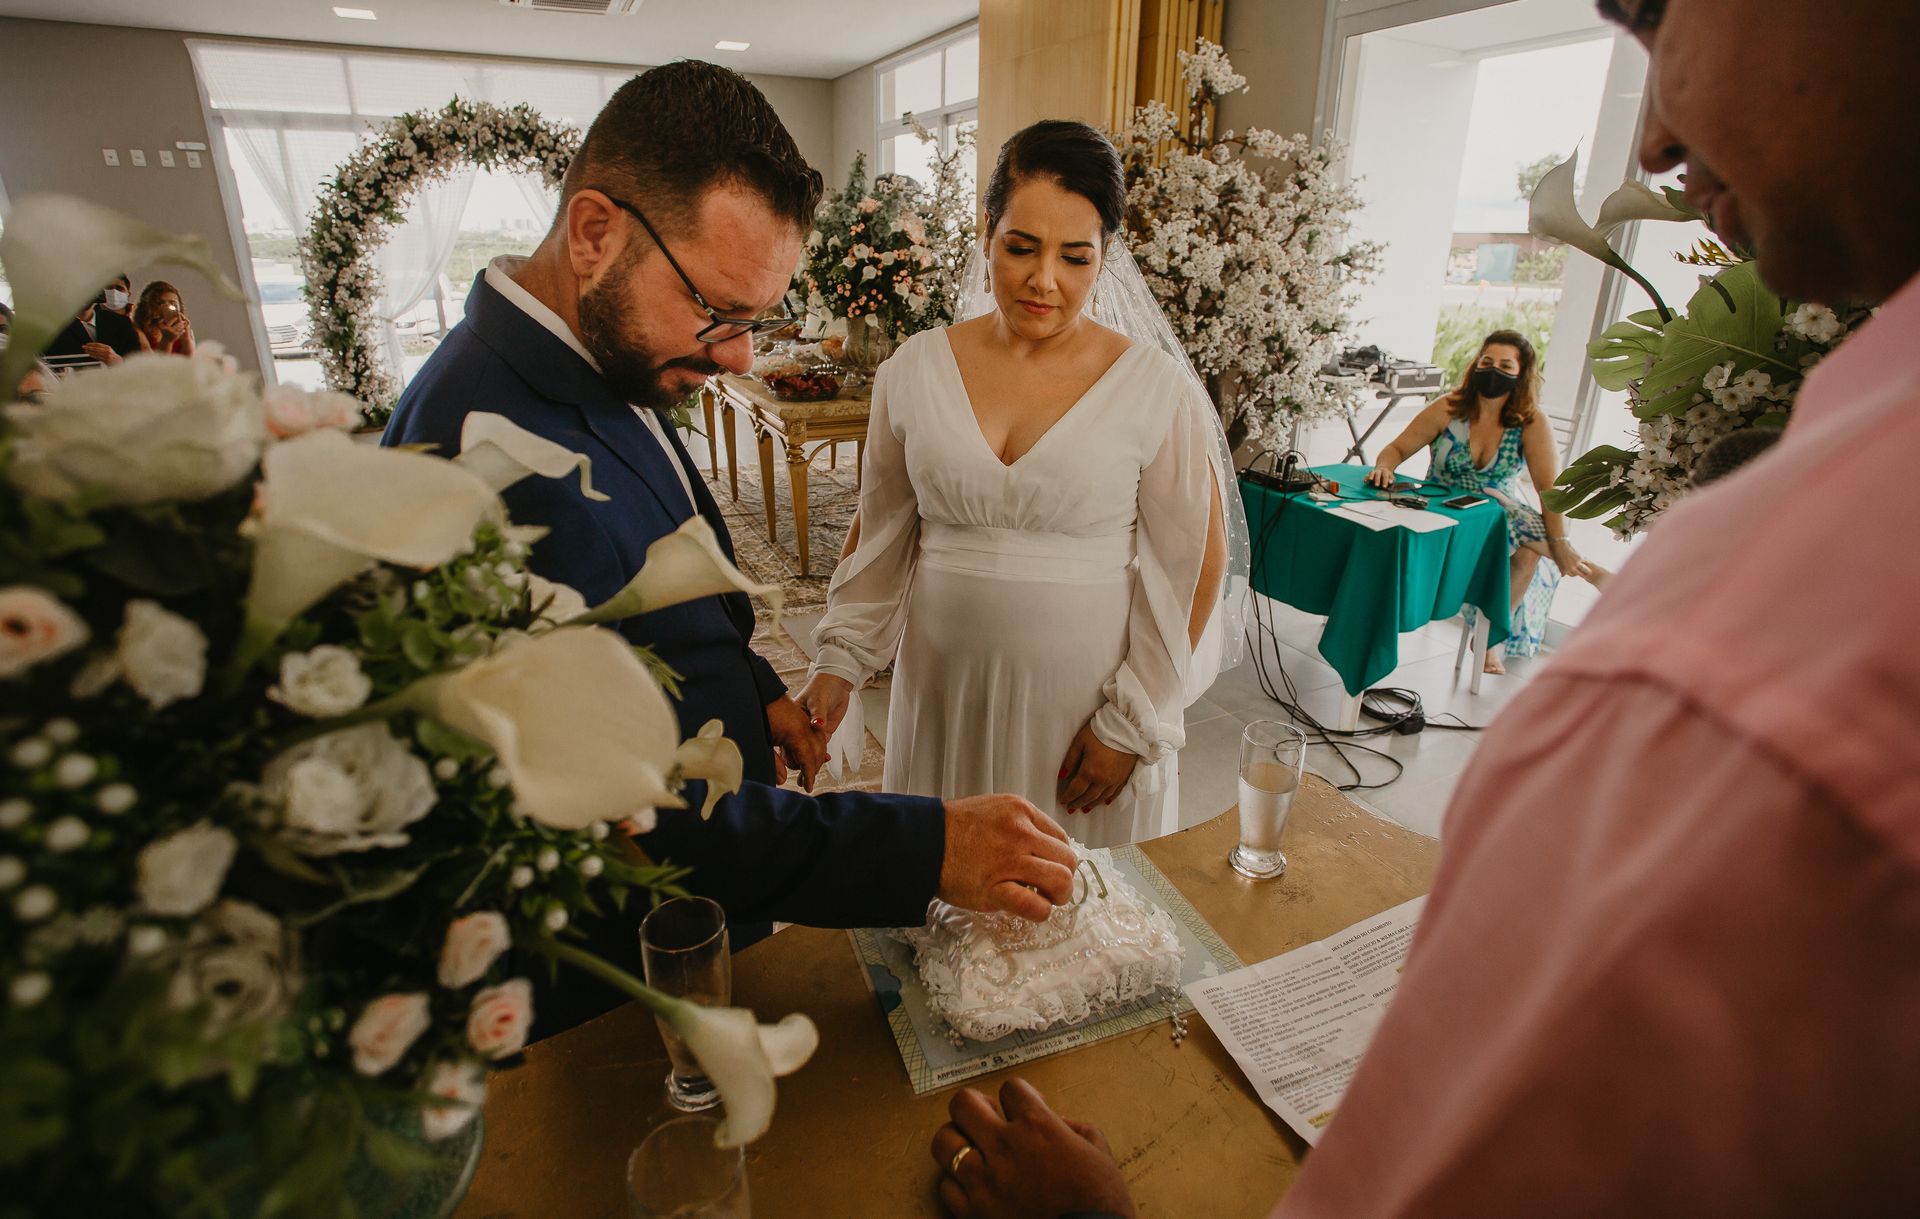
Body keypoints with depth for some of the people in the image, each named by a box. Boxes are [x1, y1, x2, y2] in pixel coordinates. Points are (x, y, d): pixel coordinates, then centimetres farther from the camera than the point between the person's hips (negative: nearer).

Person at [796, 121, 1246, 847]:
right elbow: (879, 535, 8)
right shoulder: (914, 372, 0)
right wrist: (840, 659, -1)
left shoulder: (1159, 391, -7)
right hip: (942, 698, 3)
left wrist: (1131, 722, -6)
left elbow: (1192, 566, -4)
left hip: (1085, 707, -2)